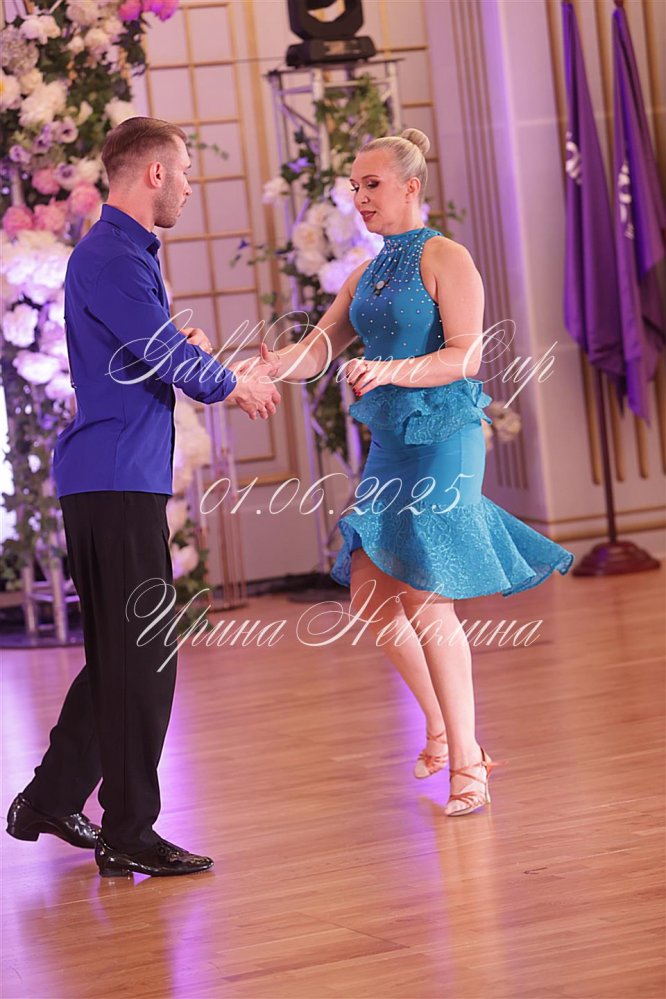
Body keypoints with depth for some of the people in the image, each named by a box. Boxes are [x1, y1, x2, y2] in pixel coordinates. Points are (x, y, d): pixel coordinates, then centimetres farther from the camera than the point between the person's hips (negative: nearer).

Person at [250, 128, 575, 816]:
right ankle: (442, 729, 24)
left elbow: (466, 356, -15)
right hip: (390, 444, 8)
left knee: (426, 602, -9)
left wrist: (392, 371, -28)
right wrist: (265, 366, -11)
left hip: (443, 438, -8)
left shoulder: (444, 258, -7)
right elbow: (319, 348, 9)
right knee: (369, 595, 7)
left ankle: (466, 764, -1)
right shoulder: (366, 277, 17)